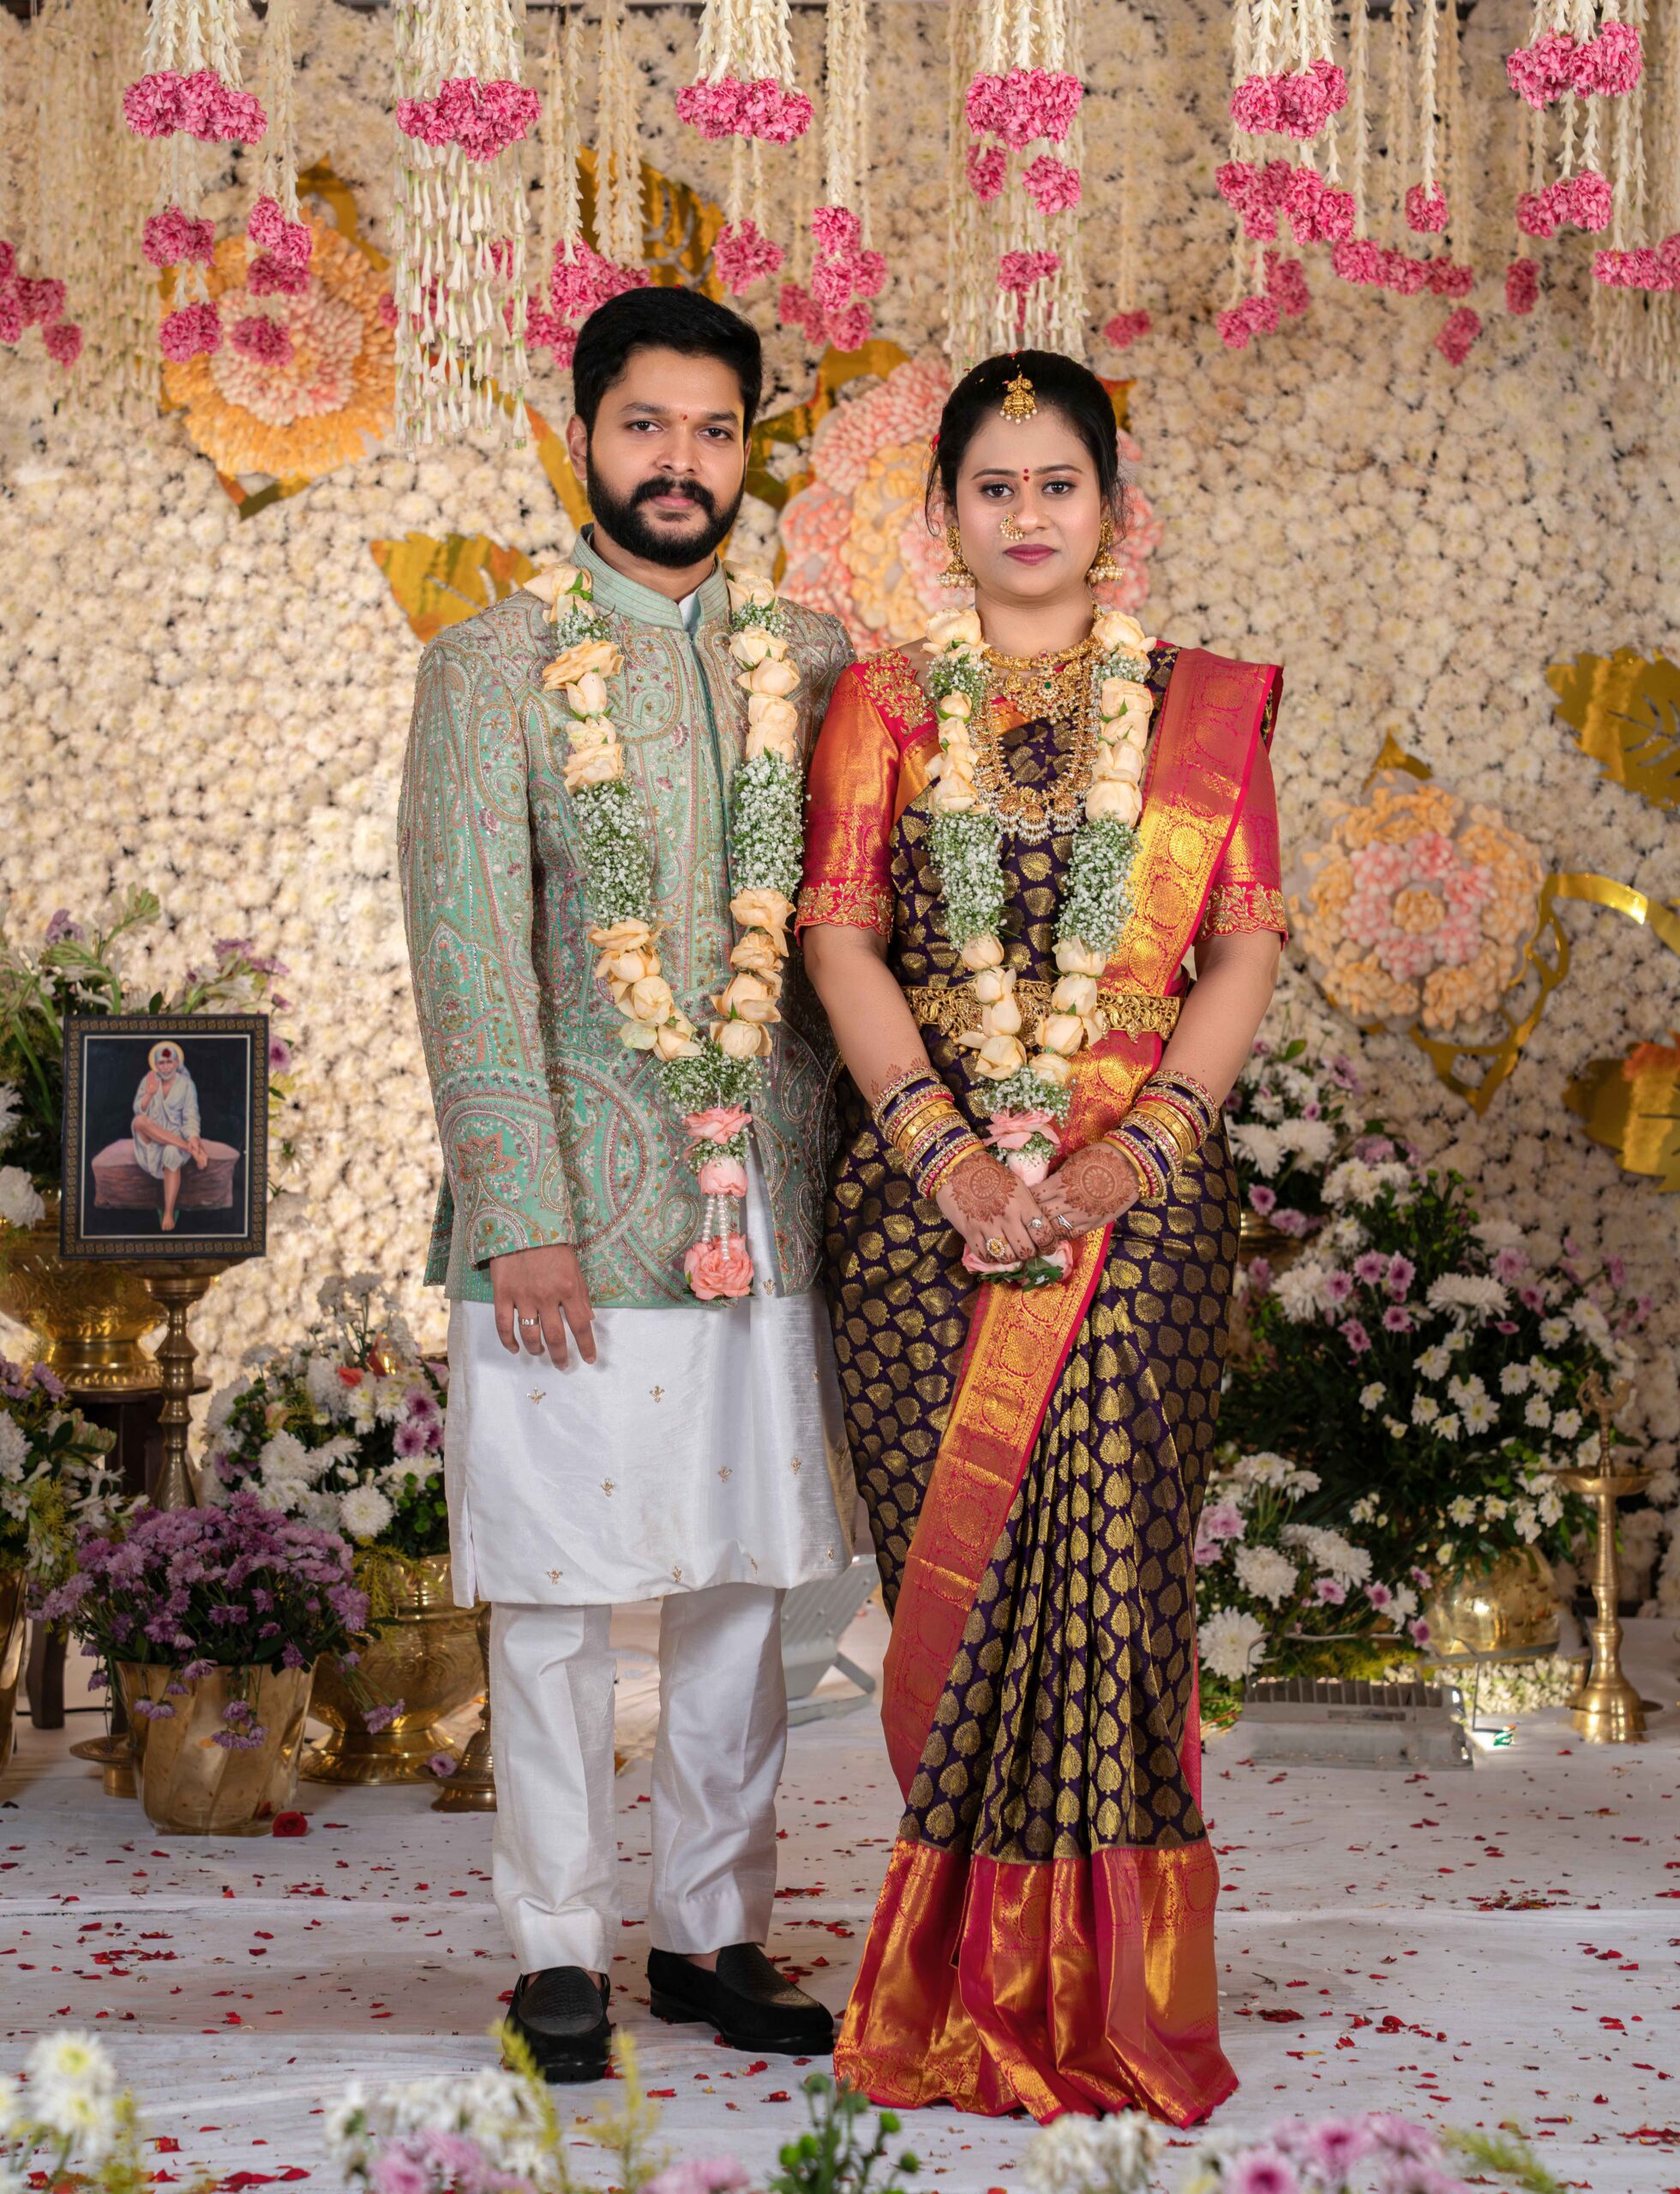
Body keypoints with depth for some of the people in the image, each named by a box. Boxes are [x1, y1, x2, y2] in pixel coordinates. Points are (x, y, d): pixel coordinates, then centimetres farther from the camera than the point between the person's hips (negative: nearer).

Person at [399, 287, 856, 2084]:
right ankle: (561, 1950, 14)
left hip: (767, 1201, 4)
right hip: (572, 1211, -3)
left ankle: (713, 1934, 21)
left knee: (740, 1582, 9)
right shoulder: (494, 664, 0)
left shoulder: (807, 661, 11)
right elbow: (467, 952, -7)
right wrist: (519, 1211, -14)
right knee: (554, 1591, 2)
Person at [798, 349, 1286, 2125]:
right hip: (928, 1189, 1)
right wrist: (949, 1147, -12)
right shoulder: (883, 706, 12)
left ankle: (1104, 1998, 2)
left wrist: (1145, 1140, -11)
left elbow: (1246, 948, 4)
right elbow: (840, 937, 1)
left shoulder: (1200, 707, 12)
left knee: (1107, 1559, -8)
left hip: (1137, 1194, 0)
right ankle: (971, 1992, 8)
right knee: (957, 1559, -2)